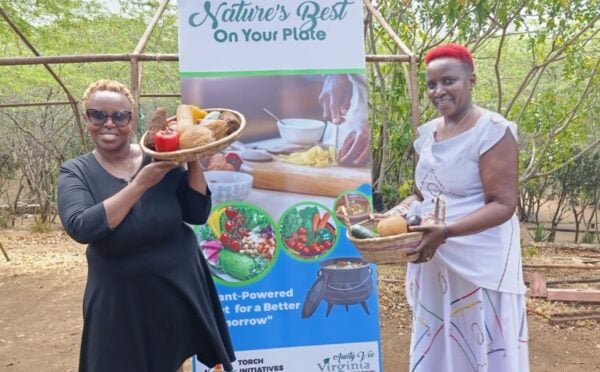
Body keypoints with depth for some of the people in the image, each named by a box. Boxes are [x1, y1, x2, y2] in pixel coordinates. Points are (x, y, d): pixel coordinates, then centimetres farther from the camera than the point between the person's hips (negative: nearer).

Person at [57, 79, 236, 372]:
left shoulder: (160, 159, -7)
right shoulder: (75, 172, -8)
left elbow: (198, 215, -8)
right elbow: (81, 228, -25)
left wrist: (194, 162, -18)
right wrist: (141, 183, -27)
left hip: (179, 287, 1)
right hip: (119, 300, -1)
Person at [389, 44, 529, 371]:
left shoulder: (492, 130, -13)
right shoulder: (428, 132, 8)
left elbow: (502, 205, -18)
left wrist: (445, 231, -29)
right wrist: (390, 216, -2)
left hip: (478, 263, -6)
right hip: (432, 262, 7)